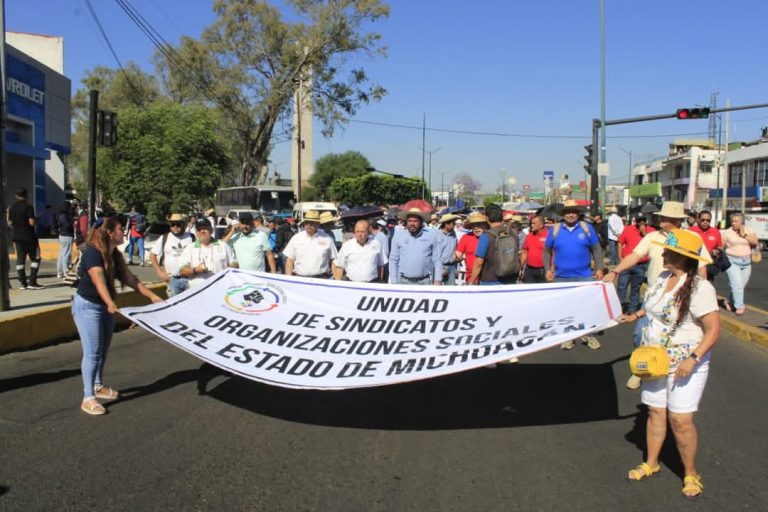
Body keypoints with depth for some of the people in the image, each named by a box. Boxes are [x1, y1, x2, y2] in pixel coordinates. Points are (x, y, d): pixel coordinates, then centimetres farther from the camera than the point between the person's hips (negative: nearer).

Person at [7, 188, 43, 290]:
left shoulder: (12, 207, 5)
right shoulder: (28, 207, -12)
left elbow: (10, 222, 6)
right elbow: (32, 222, -18)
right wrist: (36, 221, 2)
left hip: (16, 236, 6)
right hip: (28, 236, -5)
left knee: (20, 260, 9)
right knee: (35, 258, 3)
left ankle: (22, 283, 9)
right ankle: (32, 282, -5)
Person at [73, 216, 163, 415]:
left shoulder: (115, 255, 3)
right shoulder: (92, 252, -23)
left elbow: (130, 279, 6)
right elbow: (98, 280, -37)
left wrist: (152, 296, 2)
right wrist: (110, 303, -51)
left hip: (105, 306, 8)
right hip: (87, 306, -8)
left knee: (103, 351, 17)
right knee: (92, 352, -9)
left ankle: (99, 387, 33)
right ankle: (88, 398, -4)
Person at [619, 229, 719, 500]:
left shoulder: (700, 287, -20)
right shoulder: (663, 278, 3)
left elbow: (713, 330, -21)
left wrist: (693, 359, -27)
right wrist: (635, 315, 21)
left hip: (685, 363, -7)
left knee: (681, 419, -4)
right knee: (655, 411, 15)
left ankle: (691, 474, 17)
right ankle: (651, 463, 31)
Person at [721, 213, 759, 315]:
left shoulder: (748, 231, 7)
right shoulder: (727, 232, 0)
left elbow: (755, 242, -4)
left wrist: (744, 235, -12)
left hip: (746, 262, 4)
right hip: (732, 261, -3)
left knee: (741, 285, 5)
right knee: (737, 284, -14)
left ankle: (729, 301, 24)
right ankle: (739, 306, -9)